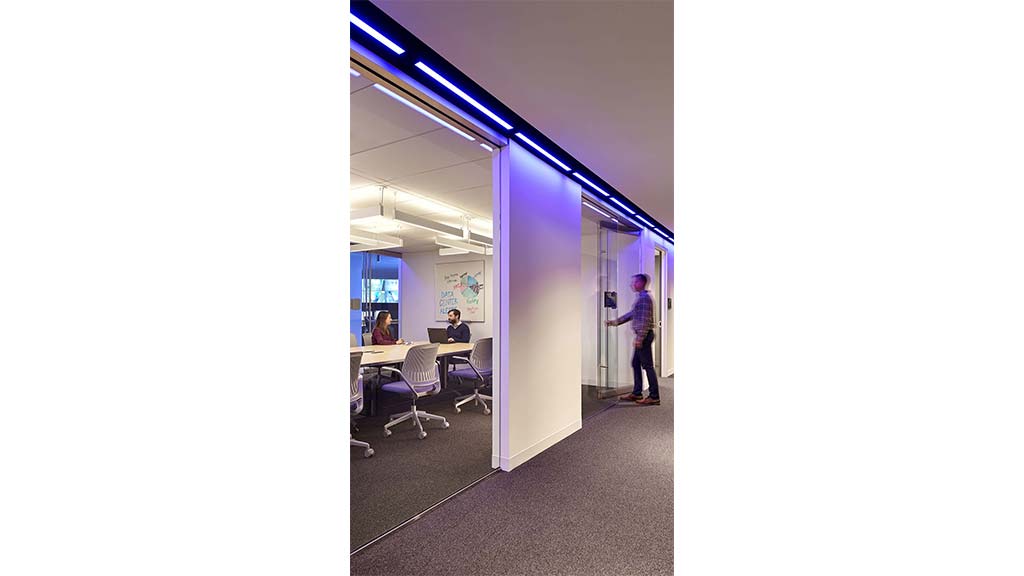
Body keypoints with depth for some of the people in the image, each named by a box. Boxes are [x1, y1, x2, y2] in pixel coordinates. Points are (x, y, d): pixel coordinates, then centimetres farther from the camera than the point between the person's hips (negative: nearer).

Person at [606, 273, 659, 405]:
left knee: (647, 366, -5)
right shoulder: (640, 297, 17)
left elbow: (645, 320, -21)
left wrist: (640, 338, -23)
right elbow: (631, 314, 23)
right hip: (641, 336, 10)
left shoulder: (645, 298, -15)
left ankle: (654, 397, 2)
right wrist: (615, 322, 23)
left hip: (644, 335, -10)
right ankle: (637, 393, 22)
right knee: (636, 364, 14)